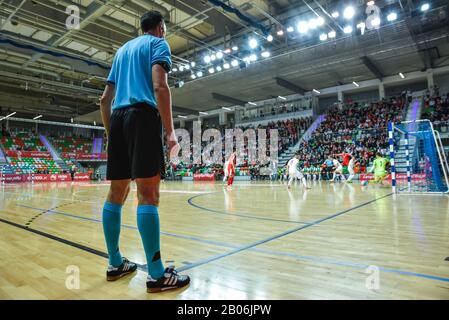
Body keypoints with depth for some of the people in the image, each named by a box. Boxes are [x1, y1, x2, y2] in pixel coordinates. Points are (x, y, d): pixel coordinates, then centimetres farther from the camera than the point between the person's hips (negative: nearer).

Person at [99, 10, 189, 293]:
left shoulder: (122, 50, 29)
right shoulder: (158, 43, 9)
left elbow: (105, 99, 24)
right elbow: (159, 86, -11)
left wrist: (110, 133, 26)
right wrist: (170, 132, -13)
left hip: (118, 117, 8)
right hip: (143, 115, -7)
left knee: (117, 193, 7)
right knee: (148, 193, -13)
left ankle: (116, 263, 14)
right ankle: (157, 275, -11)